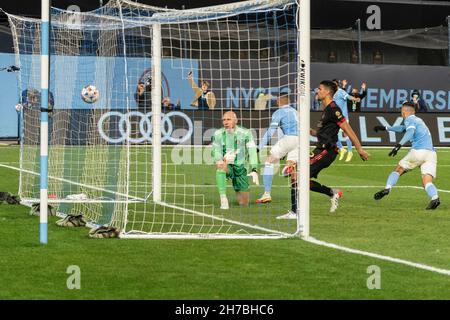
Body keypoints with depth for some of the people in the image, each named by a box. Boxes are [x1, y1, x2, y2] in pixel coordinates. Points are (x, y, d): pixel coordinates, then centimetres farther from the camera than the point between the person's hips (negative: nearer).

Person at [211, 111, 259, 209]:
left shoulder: (245, 133, -6)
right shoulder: (218, 134, -4)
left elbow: (252, 151, -8)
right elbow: (216, 152, -7)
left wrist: (254, 170, -21)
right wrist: (220, 161, -31)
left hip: (240, 168, 1)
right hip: (227, 166, -1)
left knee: (244, 203, 2)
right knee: (220, 165, -40)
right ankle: (223, 199, -34)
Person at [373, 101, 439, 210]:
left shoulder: (409, 119, 7)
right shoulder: (418, 120, 31)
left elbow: (410, 131, -17)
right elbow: (403, 128, 48)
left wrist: (399, 145, -29)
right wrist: (385, 128, 58)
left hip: (418, 151, -6)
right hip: (431, 153, 6)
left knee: (398, 170, 15)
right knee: (427, 182, -7)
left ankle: (387, 188, -4)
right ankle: (435, 197, -35)